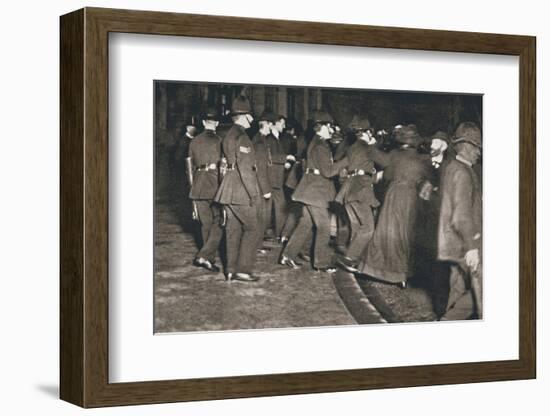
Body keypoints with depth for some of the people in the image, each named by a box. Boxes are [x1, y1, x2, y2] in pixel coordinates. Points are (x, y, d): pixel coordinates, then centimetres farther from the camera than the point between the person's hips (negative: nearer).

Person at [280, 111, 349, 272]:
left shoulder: (316, 143, 13)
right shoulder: (320, 147, -18)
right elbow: (328, 171, -23)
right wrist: (346, 161, -20)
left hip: (311, 191, 10)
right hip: (316, 191, -10)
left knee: (305, 224, 14)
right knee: (324, 226, -4)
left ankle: (288, 256, 17)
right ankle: (322, 262, 2)